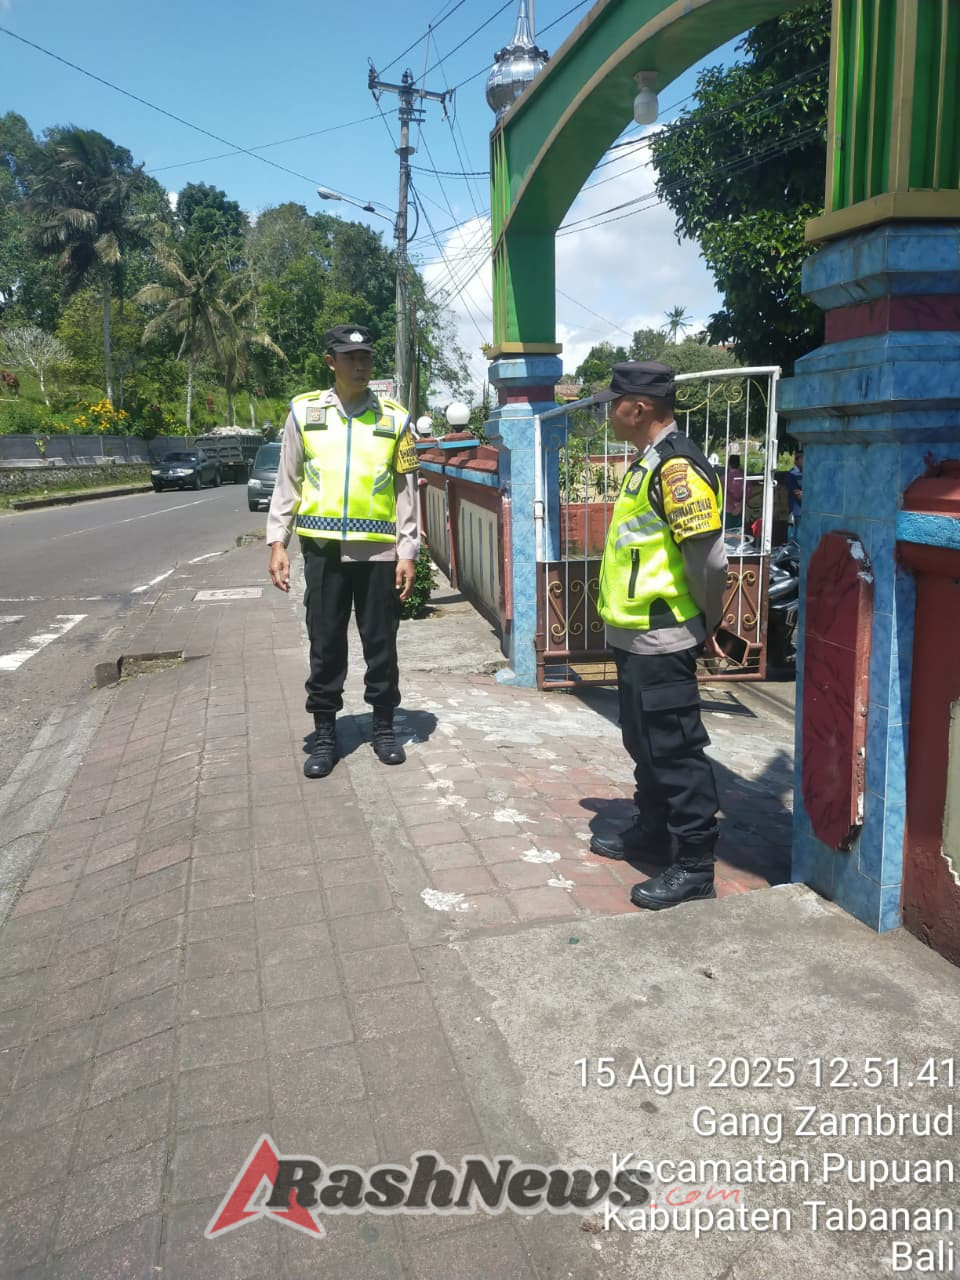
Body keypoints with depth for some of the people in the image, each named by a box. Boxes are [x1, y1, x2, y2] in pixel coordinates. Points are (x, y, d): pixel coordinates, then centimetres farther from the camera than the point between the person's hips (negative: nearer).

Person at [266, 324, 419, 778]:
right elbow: (287, 482, 7)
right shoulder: (304, 411, 5)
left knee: (381, 643, 8)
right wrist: (277, 542, 0)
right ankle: (325, 734, 18)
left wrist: (408, 553, 0)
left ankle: (384, 726, 23)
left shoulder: (394, 418, 5)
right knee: (325, 644, 6)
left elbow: (406, 490, 5)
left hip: (379, 549, 0)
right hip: (323, 547, 0)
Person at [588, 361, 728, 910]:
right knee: (644, 741, 20)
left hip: (661, 640, -10)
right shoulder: (649, 462, 14)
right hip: (637, 635, 10)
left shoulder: (677, 466, -19)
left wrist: (706, 625, -10)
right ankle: (651, 833, 36)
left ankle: (695, 865, 9)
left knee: (673, 748, -2)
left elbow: (709, 558, -22)